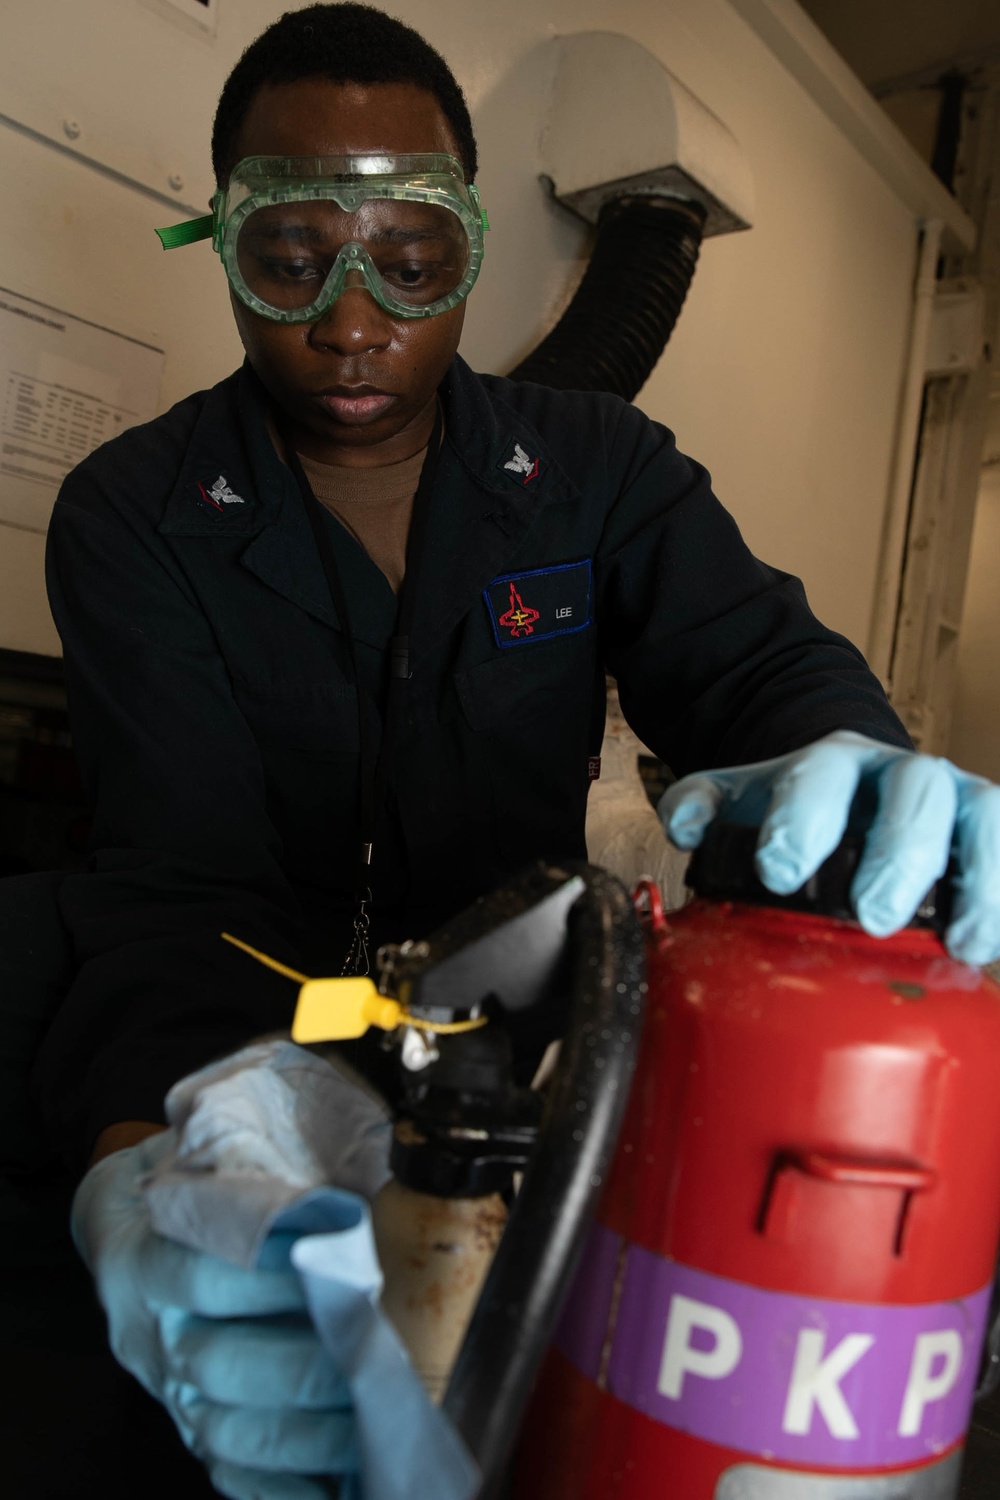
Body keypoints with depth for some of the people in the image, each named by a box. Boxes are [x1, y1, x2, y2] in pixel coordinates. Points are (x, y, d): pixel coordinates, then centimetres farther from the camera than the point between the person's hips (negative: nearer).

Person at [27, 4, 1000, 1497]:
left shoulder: (600, 467, 1)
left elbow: (759, 658, -11)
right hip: (255, 1024, 0)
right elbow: (185, 866, -18)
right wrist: (146, 1155, -40)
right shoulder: (133, 518, -6)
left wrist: (853, 770, -38)